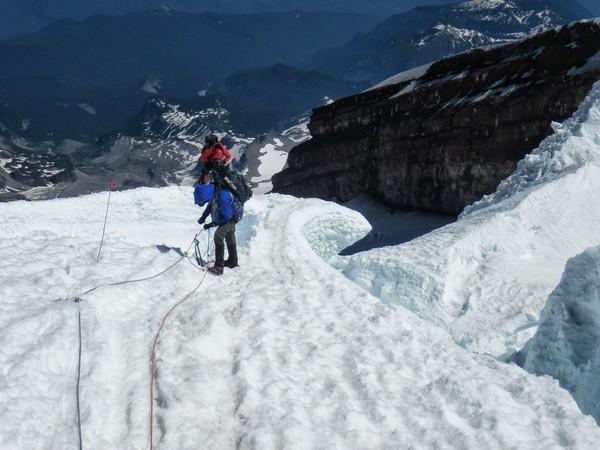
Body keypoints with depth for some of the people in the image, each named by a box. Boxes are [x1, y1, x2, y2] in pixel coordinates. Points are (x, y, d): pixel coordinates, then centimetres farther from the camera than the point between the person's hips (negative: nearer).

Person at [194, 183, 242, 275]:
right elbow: (210, 204, 6)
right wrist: (204, 216, -6)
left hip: (234, 215, -9)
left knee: (219, 235, -23)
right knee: (229, 237, 23)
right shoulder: (212, 190, -17)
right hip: (229, 213, 9)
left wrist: (212, 224, -24)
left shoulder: (221, 197, -40)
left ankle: (219, 266, -21)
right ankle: (233, 261, 44)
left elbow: (227, 216, -29)